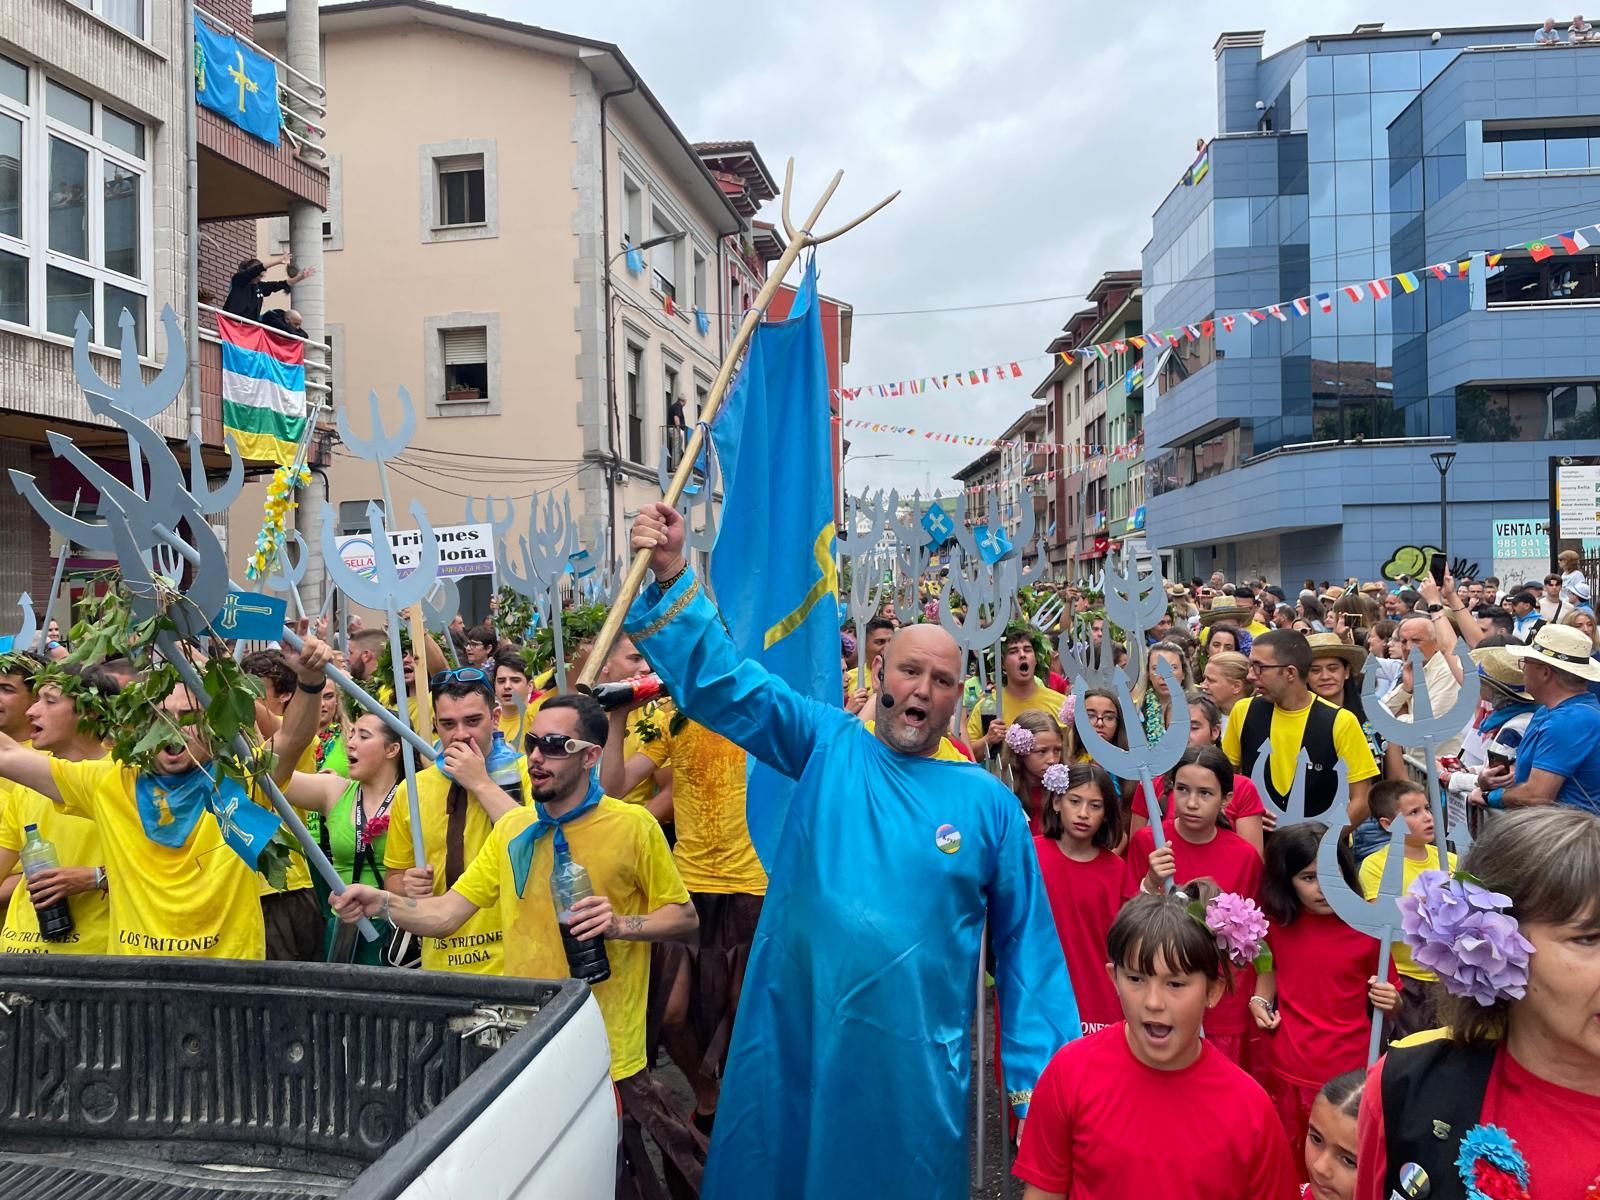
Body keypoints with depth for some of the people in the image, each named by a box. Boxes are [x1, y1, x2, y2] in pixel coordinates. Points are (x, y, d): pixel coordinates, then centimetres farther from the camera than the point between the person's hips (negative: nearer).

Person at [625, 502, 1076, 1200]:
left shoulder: (988, 802, -2)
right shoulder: (828, 746, -1)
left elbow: (1026, 946, 2)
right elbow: (722, 683, -8)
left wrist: (1041, 1081, -1)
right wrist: (672, 575, -19)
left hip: (916, 1062, -1)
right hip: (793, 1044, 1)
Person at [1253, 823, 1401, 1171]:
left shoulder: (1367, 929, -11)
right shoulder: (1277, 924, -3)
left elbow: (1392, 1005, -1)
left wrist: (1389, 1000, -22)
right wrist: (1260, 1000, 1)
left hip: (1347, 1075, -3)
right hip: (1287, 1072, 3)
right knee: (1291, 1168, 17)